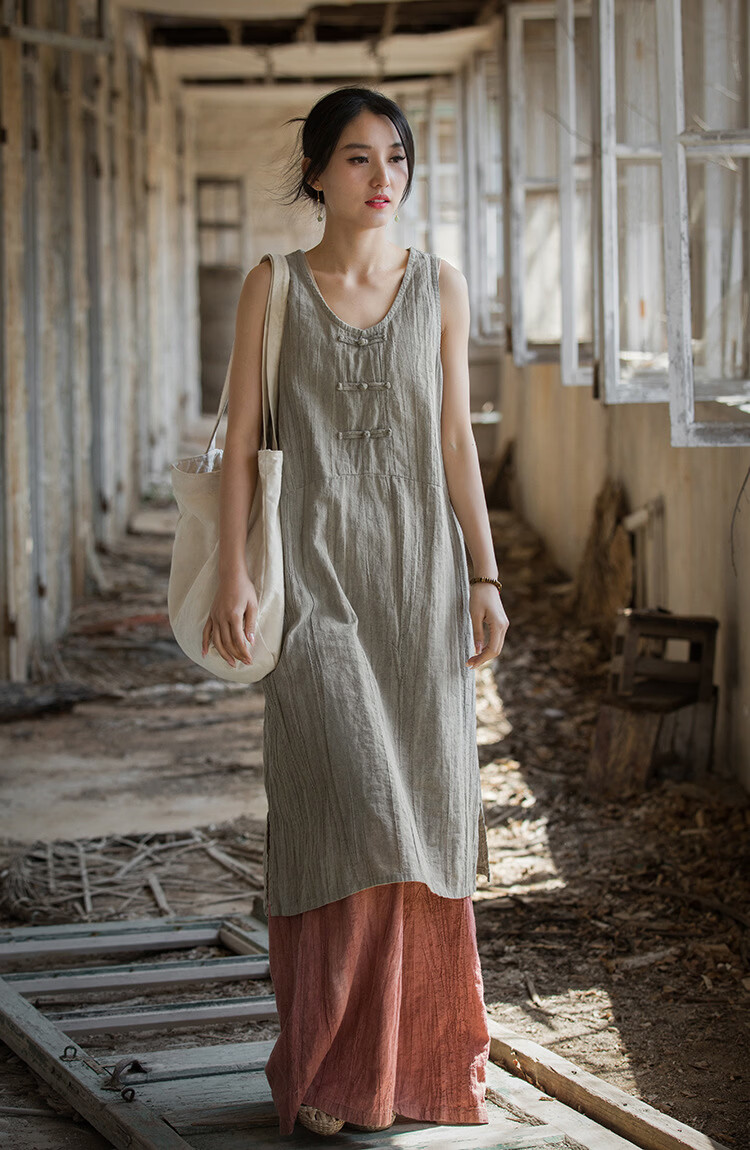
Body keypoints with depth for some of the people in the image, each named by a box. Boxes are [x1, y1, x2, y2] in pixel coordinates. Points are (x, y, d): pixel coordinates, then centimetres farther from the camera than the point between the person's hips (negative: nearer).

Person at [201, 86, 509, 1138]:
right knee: (348, 807, -11)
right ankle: (330, 1070, 1)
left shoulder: (440, 285, 7)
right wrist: (233, 575, -7)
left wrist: (485, 577, 2)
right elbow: (242, 438, 1)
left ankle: (421, 1059, 16)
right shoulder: (273, 287, 2)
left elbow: (456, 438, 7)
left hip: (420, 575, 3)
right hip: (317, 575, -2)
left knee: (425, 813, 3)